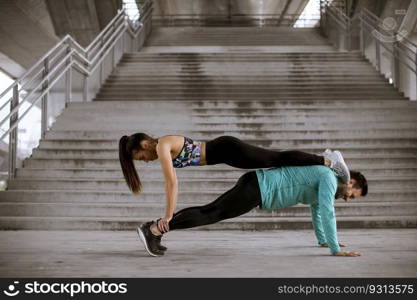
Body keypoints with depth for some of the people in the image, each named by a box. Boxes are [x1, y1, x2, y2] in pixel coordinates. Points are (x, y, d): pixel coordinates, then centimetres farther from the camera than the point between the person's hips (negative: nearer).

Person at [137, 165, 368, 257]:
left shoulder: (322, 179, 25)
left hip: (256, 186, 9)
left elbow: (316, 208, 39)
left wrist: (323, 239, 46)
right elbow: (327, 213, -19)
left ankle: (156, 228, 7)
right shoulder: (329, 178, -6)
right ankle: (153, 229, -13)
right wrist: (336, 249, -16)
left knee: (209, 212, 8)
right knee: (209, 215, -11)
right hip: (257, 188, -9)